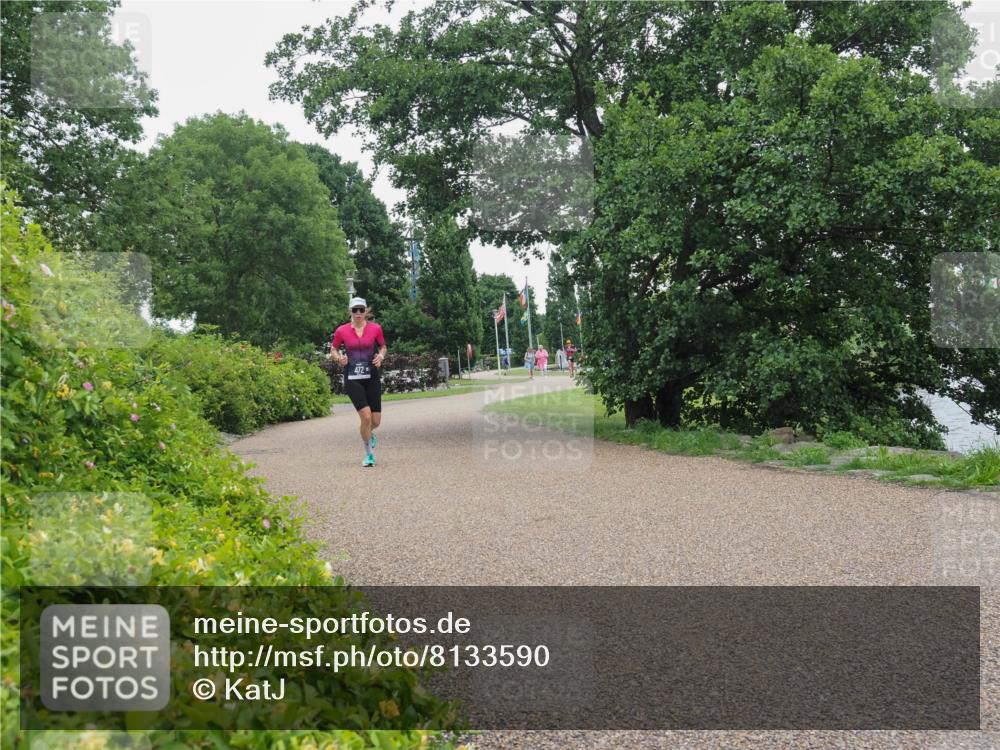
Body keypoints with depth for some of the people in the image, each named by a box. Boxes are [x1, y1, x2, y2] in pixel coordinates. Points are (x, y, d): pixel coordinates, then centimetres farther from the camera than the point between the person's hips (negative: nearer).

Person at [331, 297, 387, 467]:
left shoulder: (375, 328, 0)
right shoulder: (341, 331, -2)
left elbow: (383, 347, 14)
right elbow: (333, 350, 11)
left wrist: (381, 356, -7)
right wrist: (339, 358, -11)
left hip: (372, 377, 2)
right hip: (352, 379, -2)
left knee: (376, 421, 2)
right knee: (366, 416, -15)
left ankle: (369, 433, 42)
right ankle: (369, 454, 4)